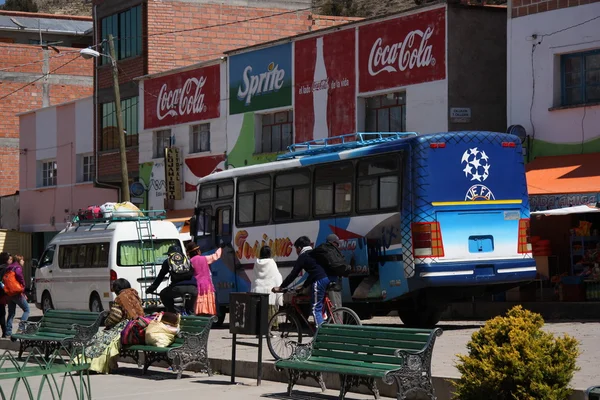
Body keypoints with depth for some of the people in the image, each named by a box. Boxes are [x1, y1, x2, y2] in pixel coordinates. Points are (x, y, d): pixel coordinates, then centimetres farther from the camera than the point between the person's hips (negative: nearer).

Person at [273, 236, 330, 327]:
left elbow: (293, 275, 2)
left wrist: (280, 287, 8)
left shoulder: (303, 257, 4)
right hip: (327, 279, 8)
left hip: (319, 282, -8)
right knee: (321, 307, 18)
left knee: (315, 309, -5)